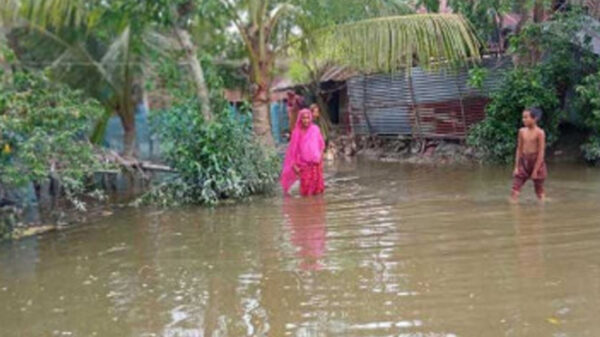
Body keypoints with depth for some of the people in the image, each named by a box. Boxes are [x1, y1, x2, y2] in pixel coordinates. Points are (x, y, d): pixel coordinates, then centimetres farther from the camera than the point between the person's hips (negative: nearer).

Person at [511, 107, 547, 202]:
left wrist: (535, 170, -13)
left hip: (536, 162, -5)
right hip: (523, 162, 5)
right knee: (515, 190, -4)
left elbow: (541, 152, -12)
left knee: (540, 193, 8)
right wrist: (516, 167, 4)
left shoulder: (539, 133, -11)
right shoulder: (522, 131, 5)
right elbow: (519, 149, 8)